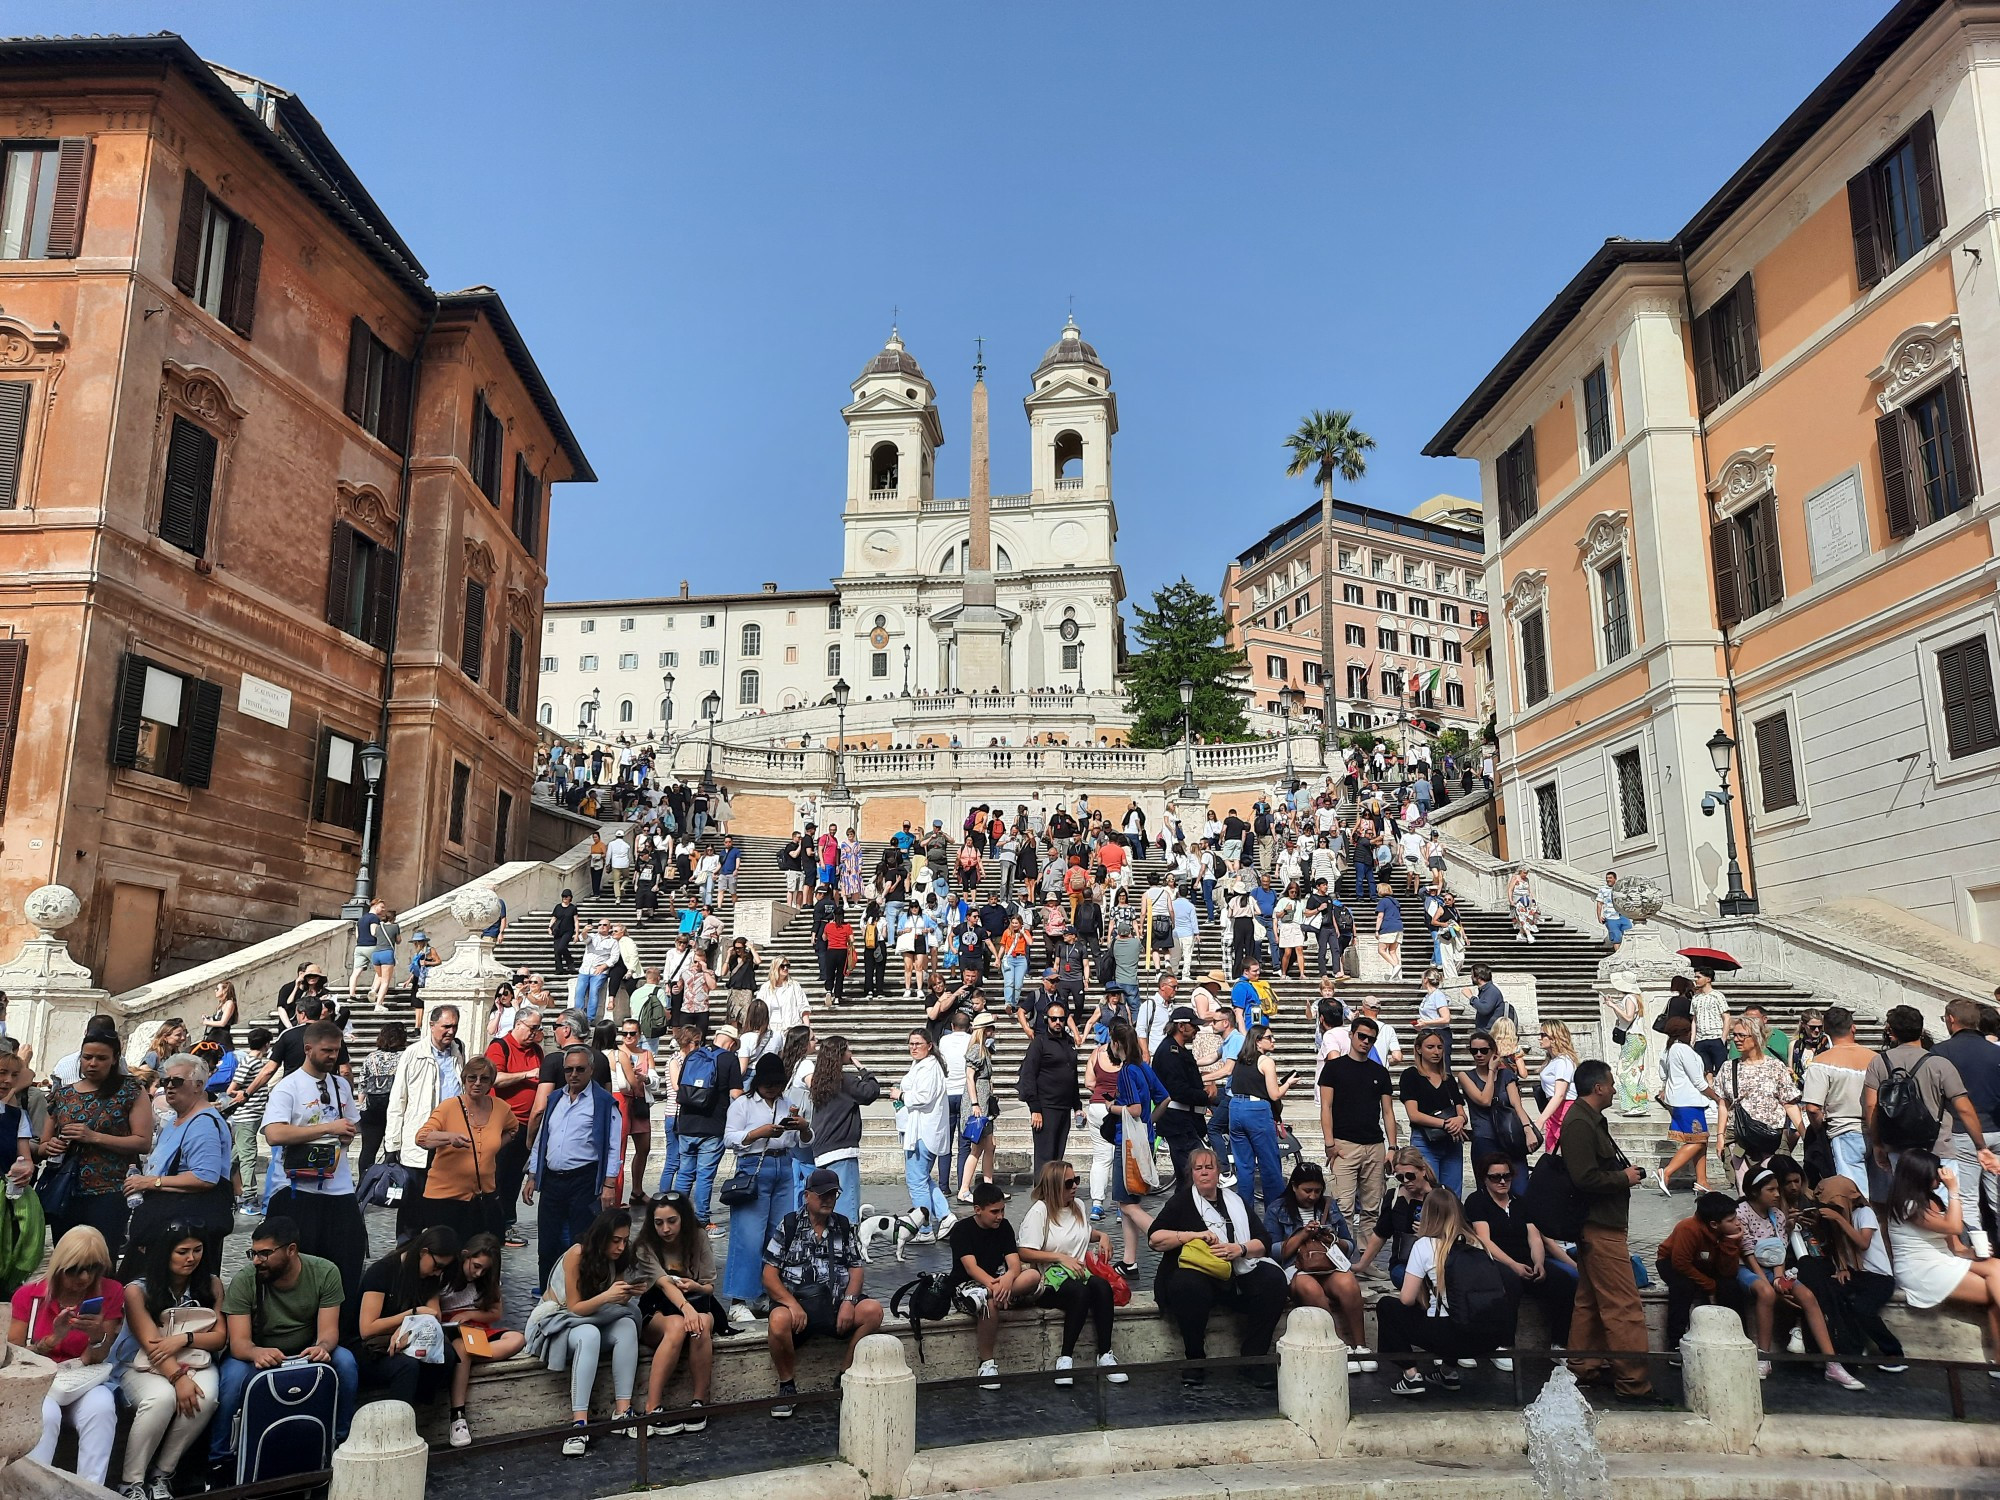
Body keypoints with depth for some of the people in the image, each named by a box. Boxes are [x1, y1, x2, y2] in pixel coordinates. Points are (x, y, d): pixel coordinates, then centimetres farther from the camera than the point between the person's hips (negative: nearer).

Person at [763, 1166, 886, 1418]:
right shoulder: (789, 1225, 2)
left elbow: (857, 1268, 10)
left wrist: (848, 1301, -9)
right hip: (796, 1301, -3)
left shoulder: (844, 1226, 13)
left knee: (873, 1310, -24)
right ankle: (787, 1385, -9)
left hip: (836, 1303, 3)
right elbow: (769, 1274, -2)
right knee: (779, 1321, -36)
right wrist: (792, 1304, -17)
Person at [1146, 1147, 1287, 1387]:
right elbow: (1154, 1238, -3)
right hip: (1195, 1273, -3)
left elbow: (1263, 1244, 10)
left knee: (1273, 1279, -23)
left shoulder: (1235, 1202, 18)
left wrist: (1239, 1249, -11)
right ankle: (1195, 1361, -16)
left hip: (1238, 1274, 3)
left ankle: (1255, 1359, -16)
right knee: (1189, 1286, -37)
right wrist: (1194, 1235, -14)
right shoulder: (1181, 1202, 9)